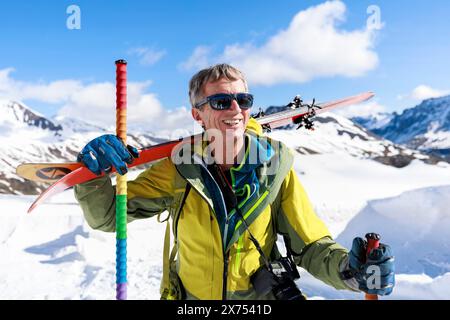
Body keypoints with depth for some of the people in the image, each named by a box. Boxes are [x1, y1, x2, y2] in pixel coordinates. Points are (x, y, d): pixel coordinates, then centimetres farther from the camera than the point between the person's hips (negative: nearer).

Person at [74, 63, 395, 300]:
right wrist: (95, 175, -24)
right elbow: (107, 215, -4)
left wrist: (348, 268, -26)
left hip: (260, 295, -1)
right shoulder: (179, 170, -10)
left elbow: (310, 245, -7)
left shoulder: (275, 168, -10)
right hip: (190, 296, 1)